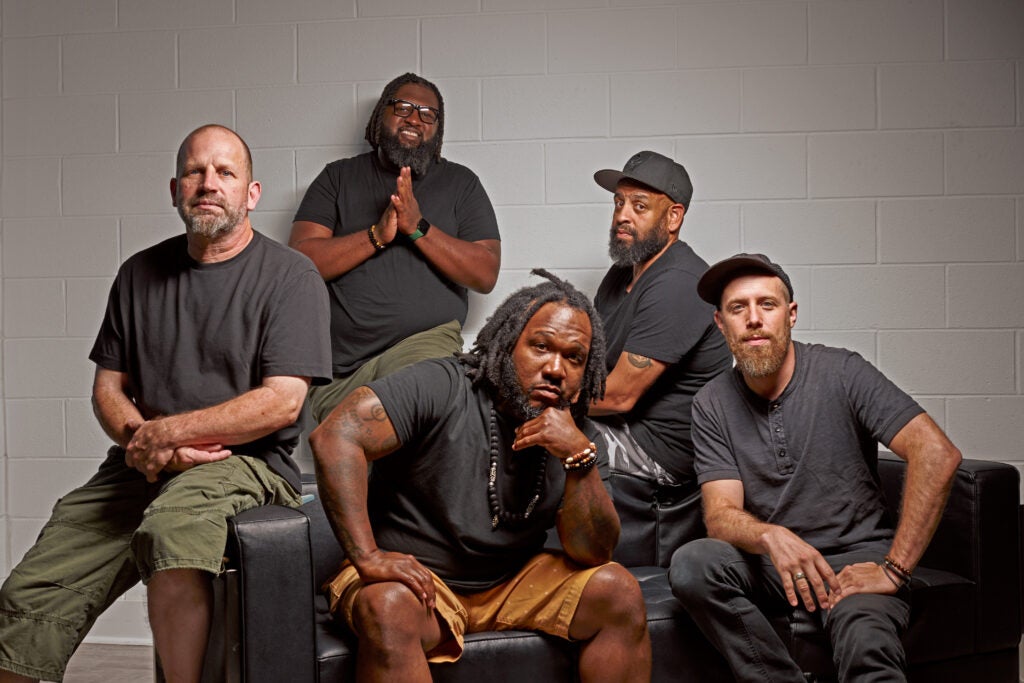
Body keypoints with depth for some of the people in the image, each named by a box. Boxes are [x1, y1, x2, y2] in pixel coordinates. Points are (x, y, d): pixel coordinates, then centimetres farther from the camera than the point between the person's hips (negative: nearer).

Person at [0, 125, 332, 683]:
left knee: (171, 525, -37)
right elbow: (108, 387, 16)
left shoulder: (290, 275, -1)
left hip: (243, 463, -5)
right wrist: (140, 441, -6)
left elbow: (283, 402, -10)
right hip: (138, 469, 5)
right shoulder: (141, 274, 16)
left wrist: (168, 432, -12)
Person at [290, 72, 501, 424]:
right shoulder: (338, 177, 15)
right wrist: (377, 235, -10)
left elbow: (486, 274, 1)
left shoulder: (460, 183, 14)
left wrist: (418, 227, -8)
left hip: (422, 343, -1)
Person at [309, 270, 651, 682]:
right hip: (415, 577, -5)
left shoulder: (568, 437, 1)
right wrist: (368, 558, -30)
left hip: (511, 581, 5)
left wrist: (579, 456, -21)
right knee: (390, 609, -37)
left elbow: (594, 554, -6)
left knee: (619, 592, -13)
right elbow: (335, 437, -25)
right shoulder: (443, 388, -14)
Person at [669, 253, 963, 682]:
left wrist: (894, 568, -20)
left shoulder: (841, 373, -7)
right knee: (691, 564, -28)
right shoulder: (713, 405, 1)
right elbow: (720, 515, -6)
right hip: (769, 564, 5)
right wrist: (770, 536, -30)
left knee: (867, 648, -37)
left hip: (853, 558, -4)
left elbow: (937, 454, -17)